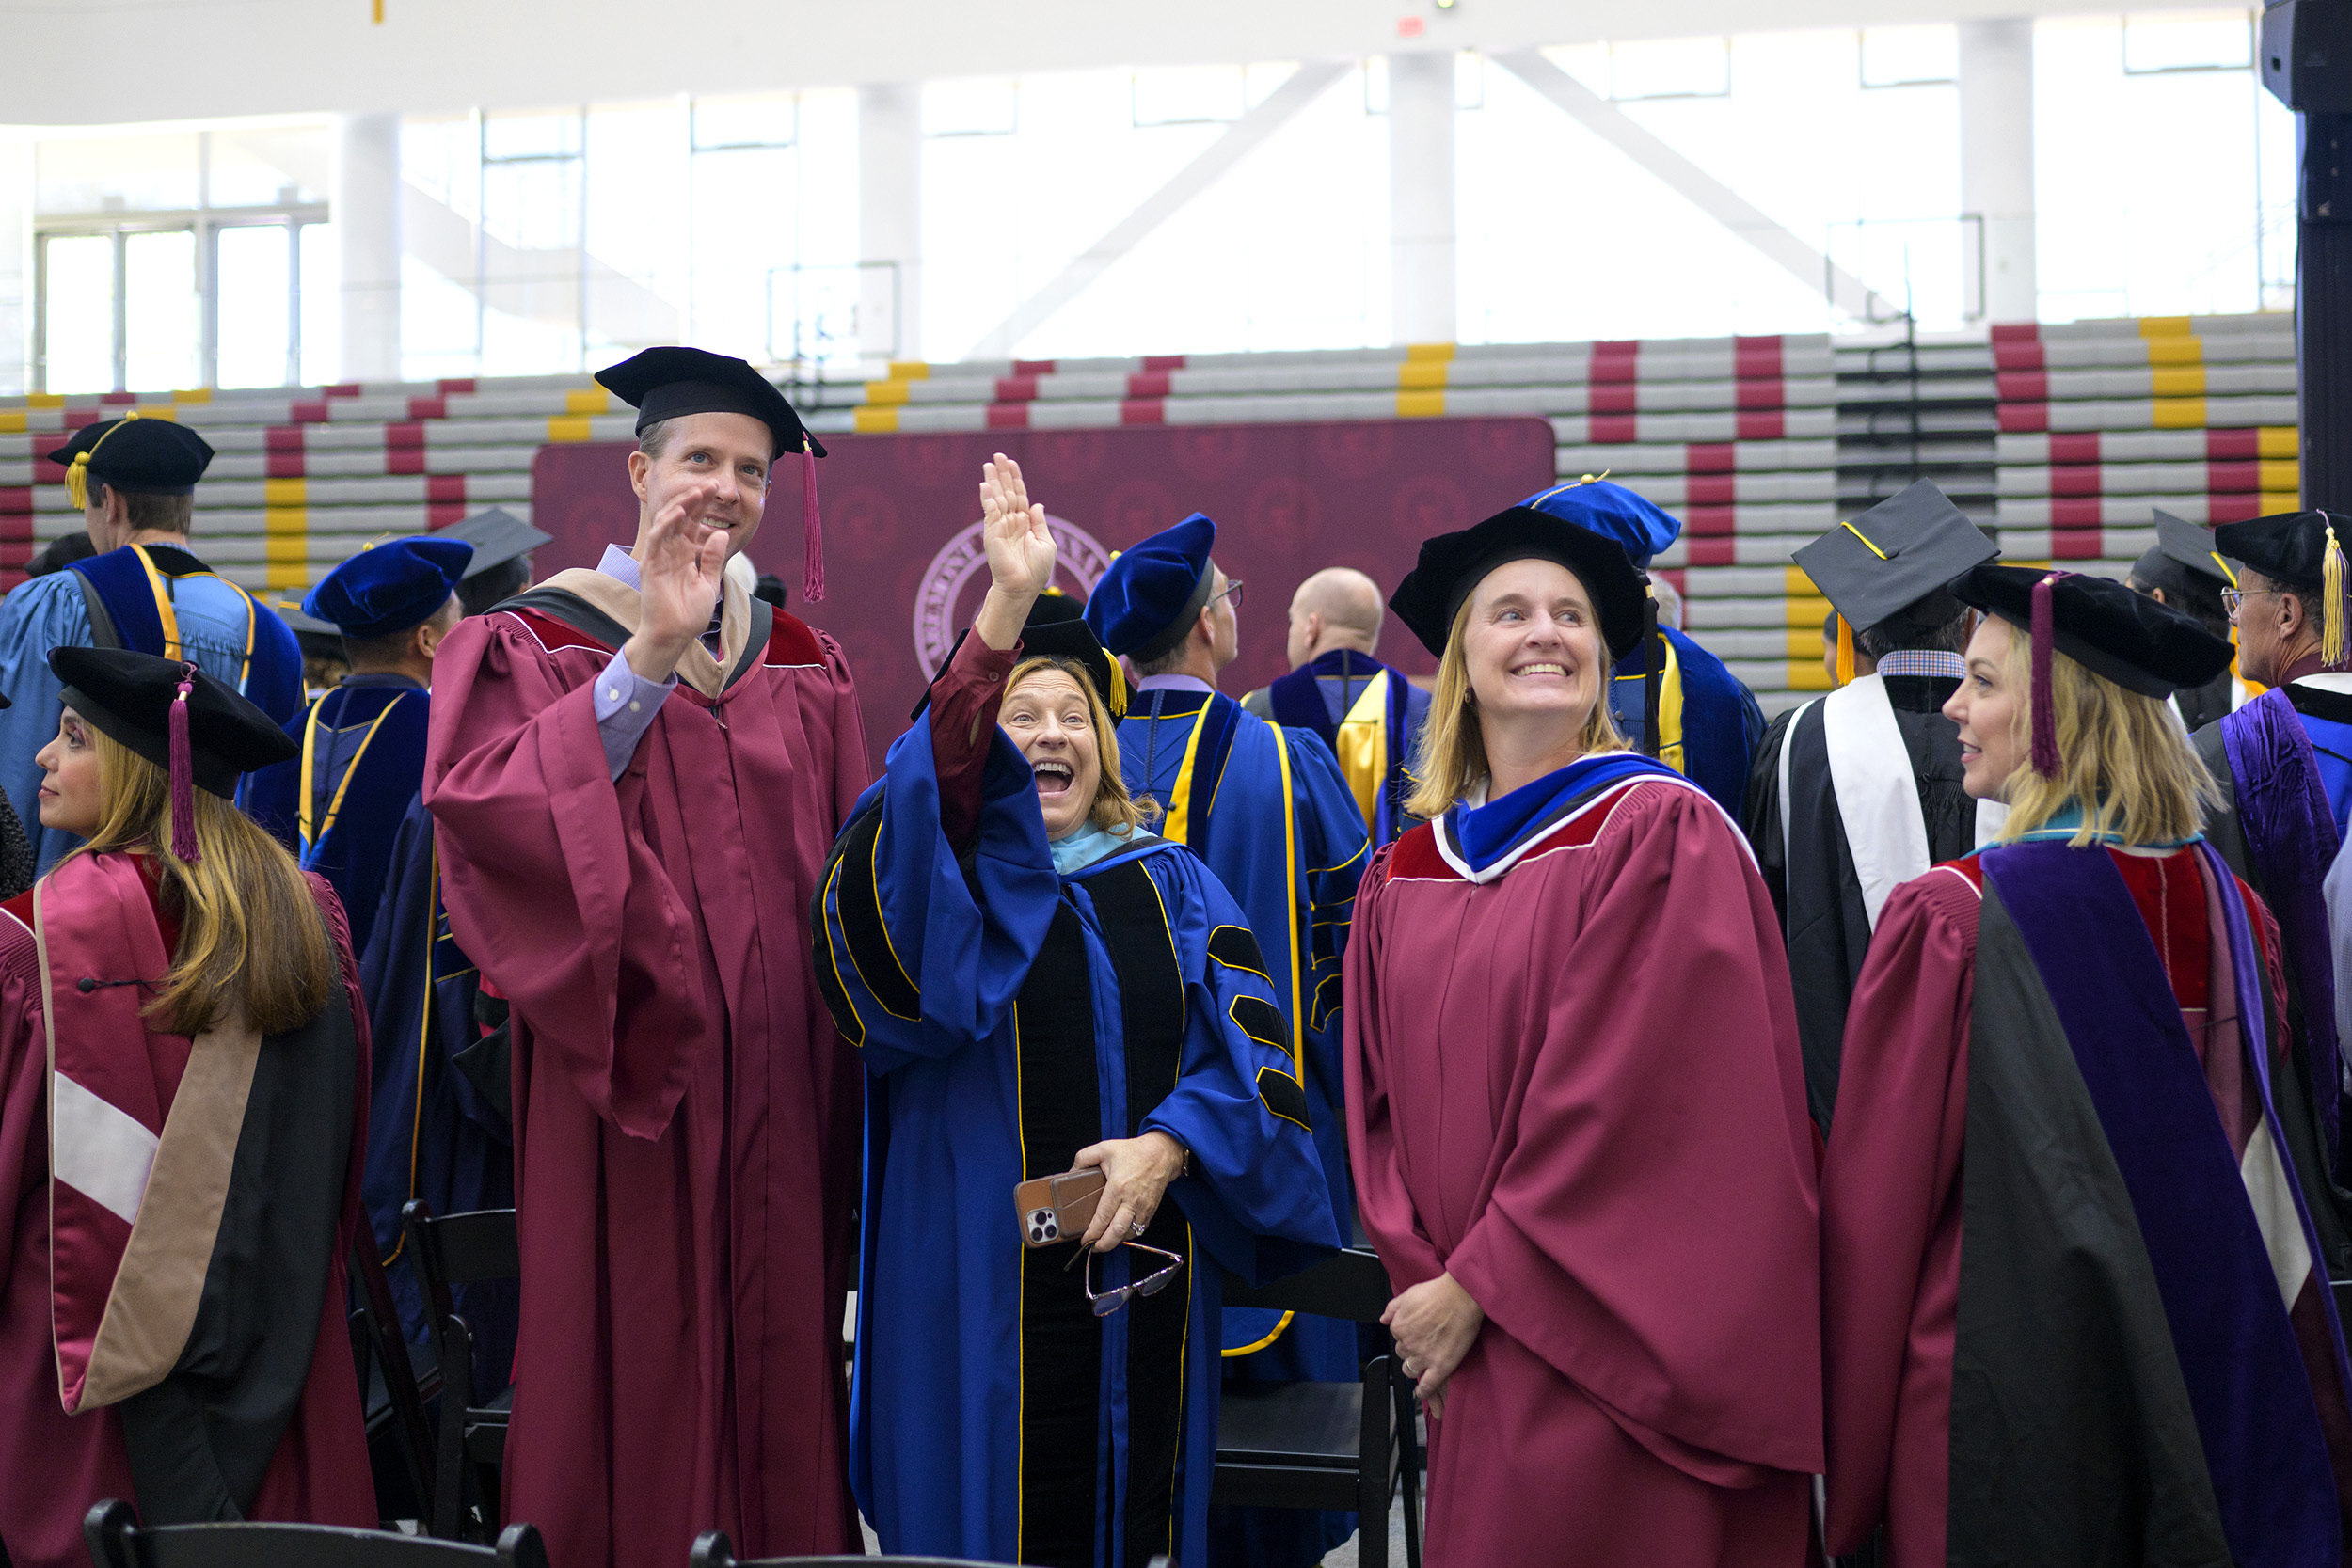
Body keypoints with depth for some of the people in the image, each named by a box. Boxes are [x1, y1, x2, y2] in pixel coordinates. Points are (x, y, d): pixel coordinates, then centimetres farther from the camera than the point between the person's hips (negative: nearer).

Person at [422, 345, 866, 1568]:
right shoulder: (537, 642, 1)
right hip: (623, 1091, -4)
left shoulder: (801, 663, 14)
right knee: (632, 1364, -2)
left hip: (776, 1089, 4)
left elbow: (848, 875, 17)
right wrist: (652, 655, -25)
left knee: (775, 1363, 7)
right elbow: (487, 807, -19)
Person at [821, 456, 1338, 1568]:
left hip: (1147, 1275, 3)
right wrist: (1005, 610, -31)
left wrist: (1169, 1145, -16)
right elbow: (944, 779, -21)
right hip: (982, 1278, -3)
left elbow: (1247, 1048, 3)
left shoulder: (1170, 885, 12)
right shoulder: (945, 873, 3)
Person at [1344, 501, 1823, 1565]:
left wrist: (1476, 1288, -12)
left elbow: (1623, 1099, -14)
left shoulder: (1661, 833, -7)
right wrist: (1422, 1287, -4)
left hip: (1618, 1352, -5)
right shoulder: (1405, 877, 10)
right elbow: (1382, 1111, 11)